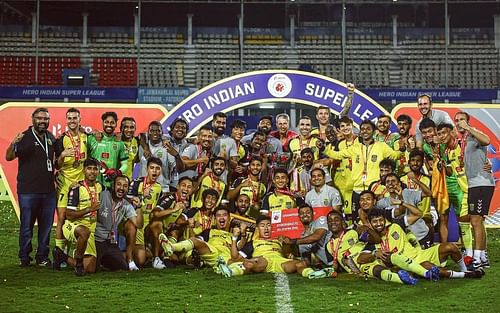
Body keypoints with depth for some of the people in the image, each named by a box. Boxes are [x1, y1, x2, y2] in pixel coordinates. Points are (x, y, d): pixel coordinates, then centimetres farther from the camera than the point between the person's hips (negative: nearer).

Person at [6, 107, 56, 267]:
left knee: (46, 226, 8)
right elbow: (9, 157, -14)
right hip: (28, 191, -5)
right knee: (26, 225, 1)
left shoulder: (51, 138, 12)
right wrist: (13, 144, -32)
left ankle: (42, 257, 17)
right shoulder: (25, 137, -5)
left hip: (49, 190, 5)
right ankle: (24, 258, 11)